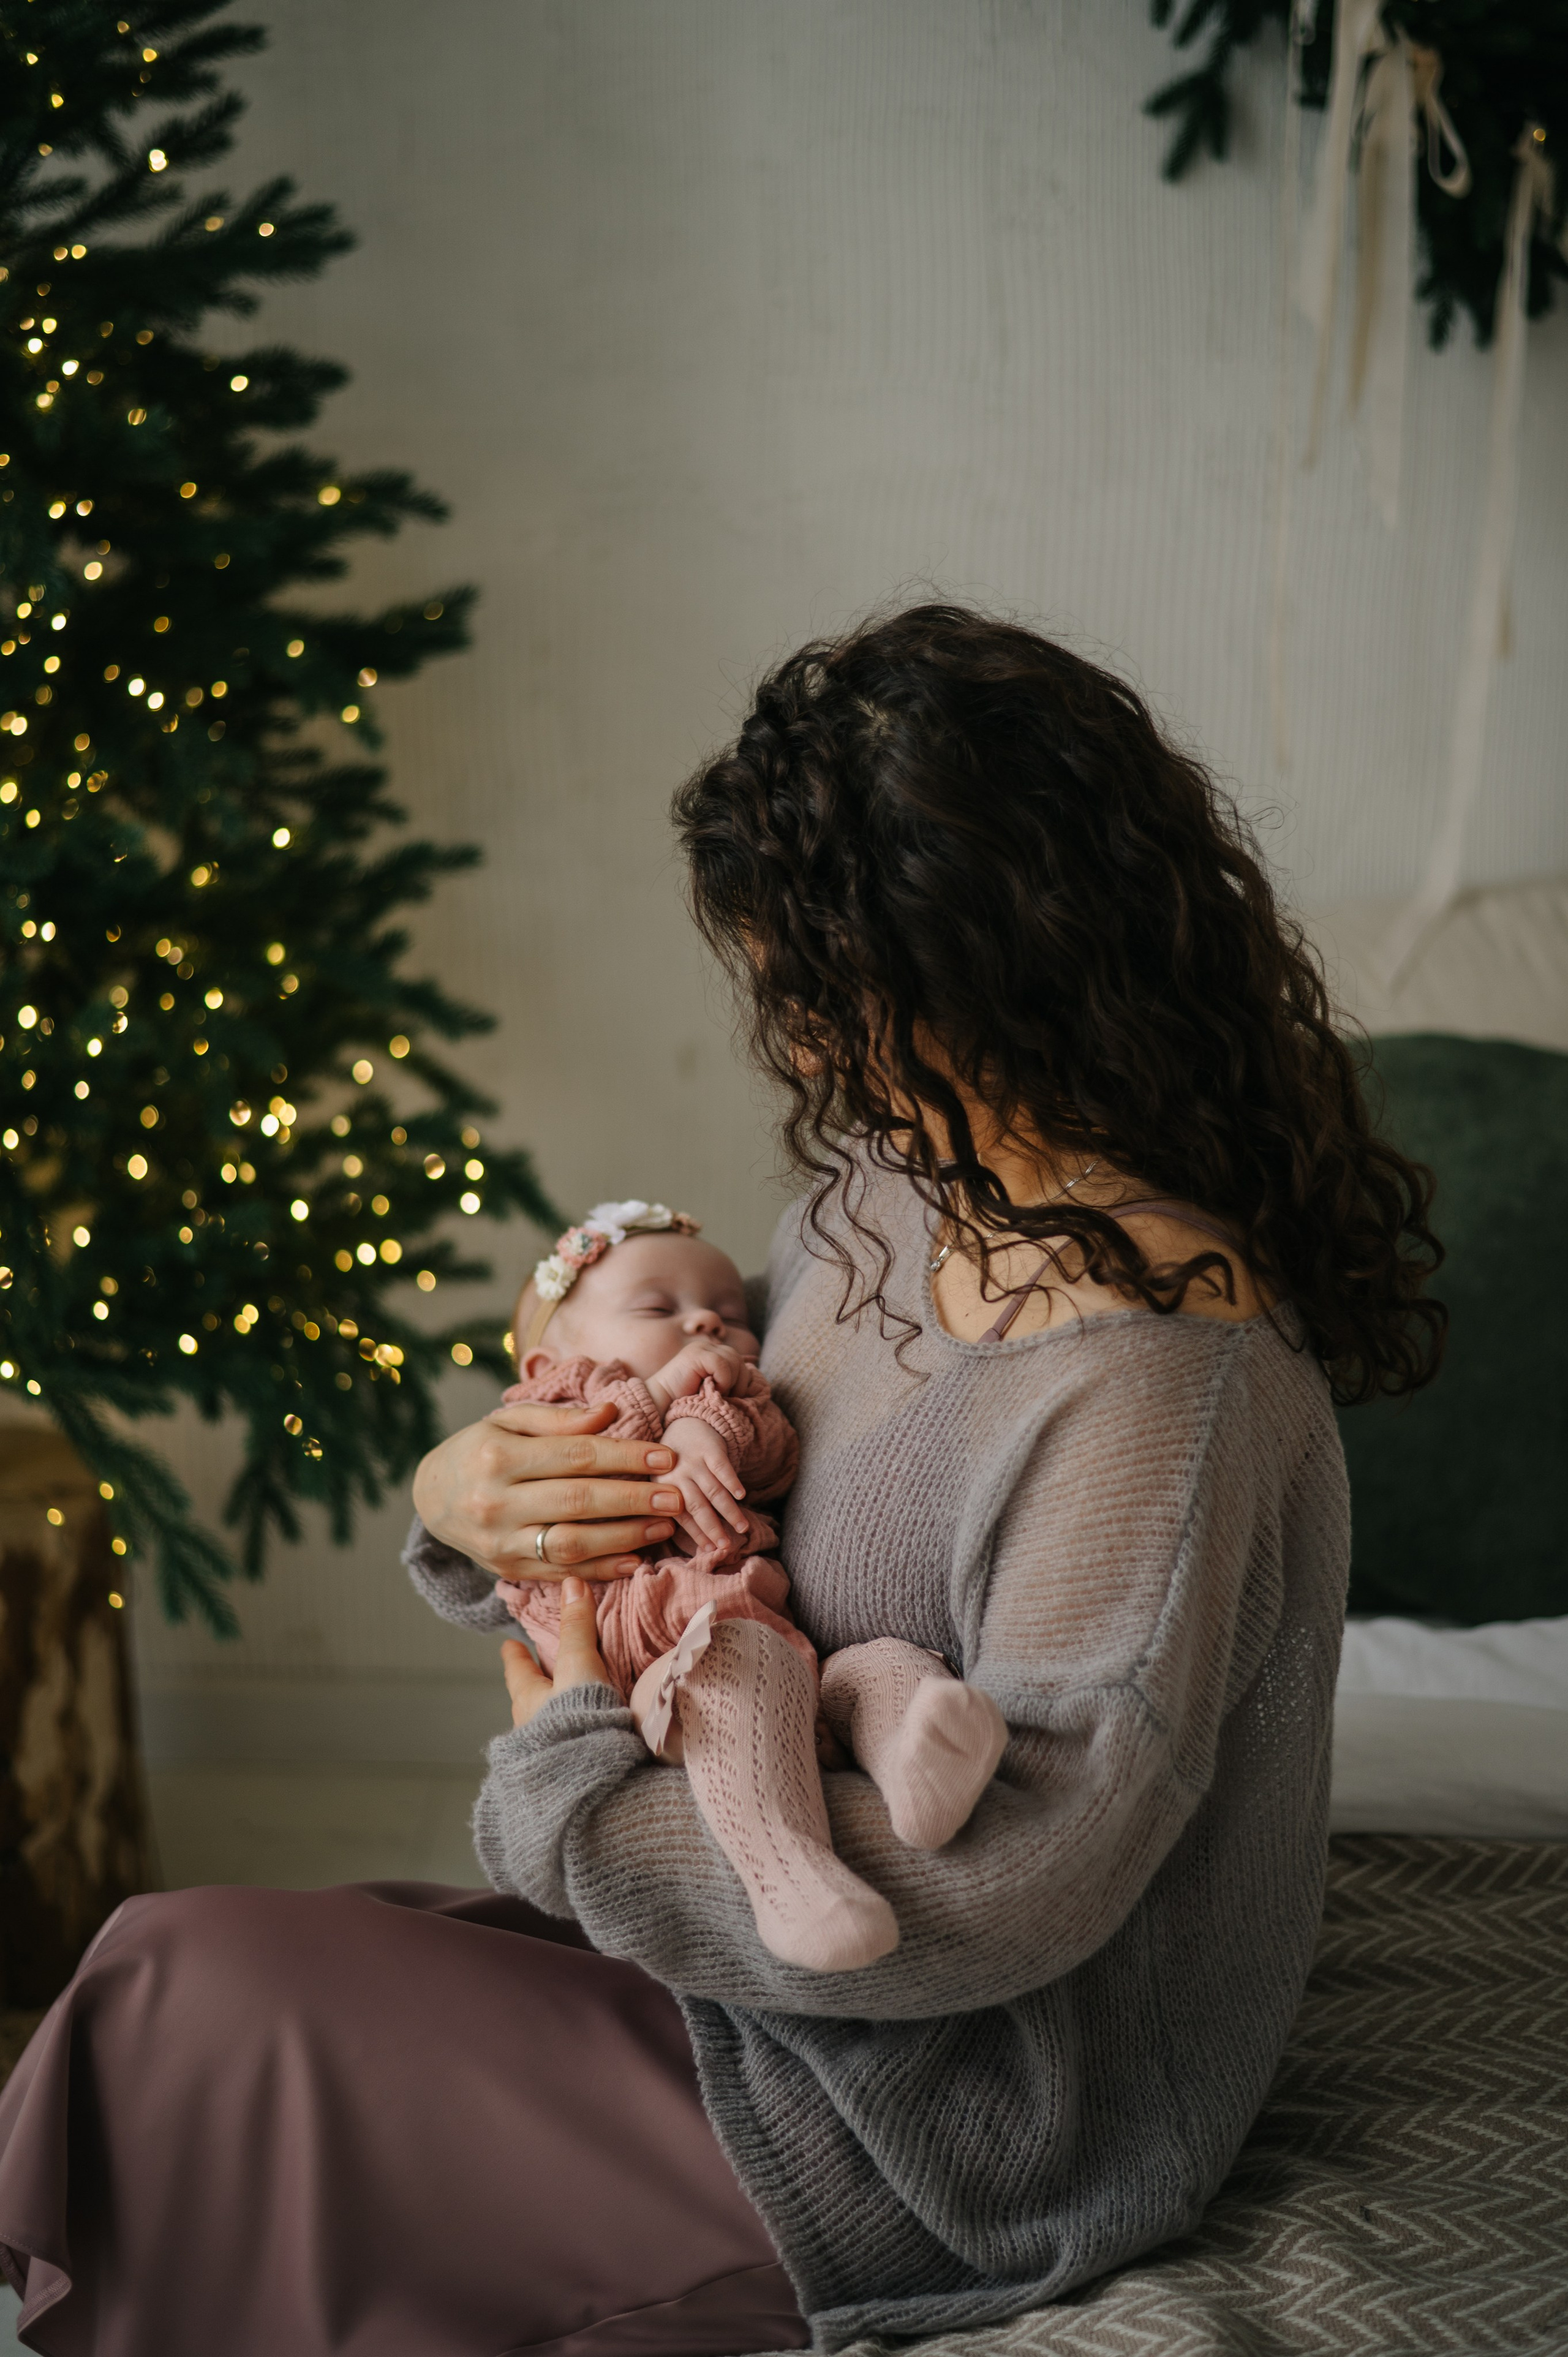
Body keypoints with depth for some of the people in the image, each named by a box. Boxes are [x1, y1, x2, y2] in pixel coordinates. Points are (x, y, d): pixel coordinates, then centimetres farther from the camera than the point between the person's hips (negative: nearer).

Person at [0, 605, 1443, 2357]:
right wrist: (474, 1491, -8)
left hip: (950, 2144, -8)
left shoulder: (1156, 1380, -29)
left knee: (172, 2002, -6)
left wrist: (568, 1791, -18)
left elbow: (1000, 1890, -29)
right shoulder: (894, 1189, 1)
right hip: (796, 1955, 8)